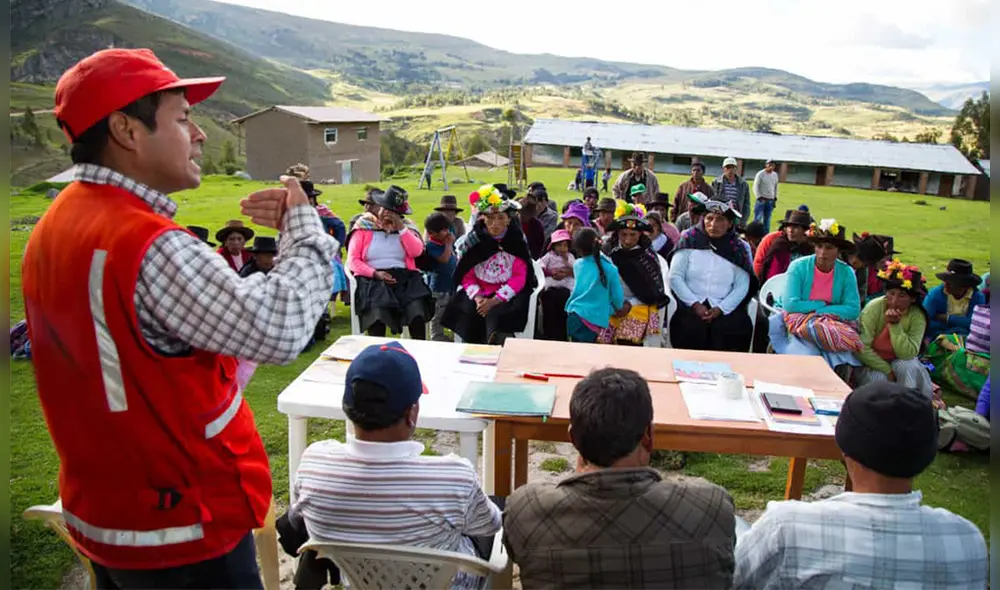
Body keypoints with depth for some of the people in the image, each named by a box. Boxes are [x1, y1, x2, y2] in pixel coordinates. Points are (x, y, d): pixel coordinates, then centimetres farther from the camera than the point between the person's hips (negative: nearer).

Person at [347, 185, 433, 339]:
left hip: (404, 277, 2)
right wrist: (375, 273, -13)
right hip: (373, 279, -1)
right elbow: (353, 260, 1)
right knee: (378, 313, -34)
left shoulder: (406, 226, 14)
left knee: (417, 312, -28)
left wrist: (401, 227, -8)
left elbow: (417, 252, -3)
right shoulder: (364, 226, 7)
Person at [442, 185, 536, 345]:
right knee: (469, 315, -26)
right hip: (479, 293, 2)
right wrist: (477, 297, -14)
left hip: (507, 294, -2)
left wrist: (495, 300, -16)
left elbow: (519, 278, -6)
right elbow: (466, 274, 4)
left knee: (495, 315, -32)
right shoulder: (474, 240, 4)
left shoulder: (517, 241, -1)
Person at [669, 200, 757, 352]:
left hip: (724, 308, 2)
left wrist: (720, 309, -11)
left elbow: (742, 287, 2)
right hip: (690, 306, -1)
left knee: (732, 329, -23)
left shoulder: (739, 248, 7)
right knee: (692, 328, -28)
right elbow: (675, 277, -1)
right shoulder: (690, 241, 3)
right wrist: (695, 304, -9)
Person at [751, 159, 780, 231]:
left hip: (770, 201, 5)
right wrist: (759, 197, -15)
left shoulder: (775, 175, 12)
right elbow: (755, 187, -7)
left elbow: (776, 187, 20)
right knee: (758, 218, -10)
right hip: (761, 200, -5)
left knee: (767, 219, 5)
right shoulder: (760, 174, -5)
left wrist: (775, 198, 14)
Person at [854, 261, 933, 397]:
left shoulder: (917, 316, -15)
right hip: (873, 362, -2)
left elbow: (908, 354, -23)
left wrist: (895, 325, -31)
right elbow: (861, 348, -22)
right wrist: (887, 370, -21)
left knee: (909, 366, -30)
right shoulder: (874, 308, -21)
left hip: (899, 362, 2)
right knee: (878, 379, -31)